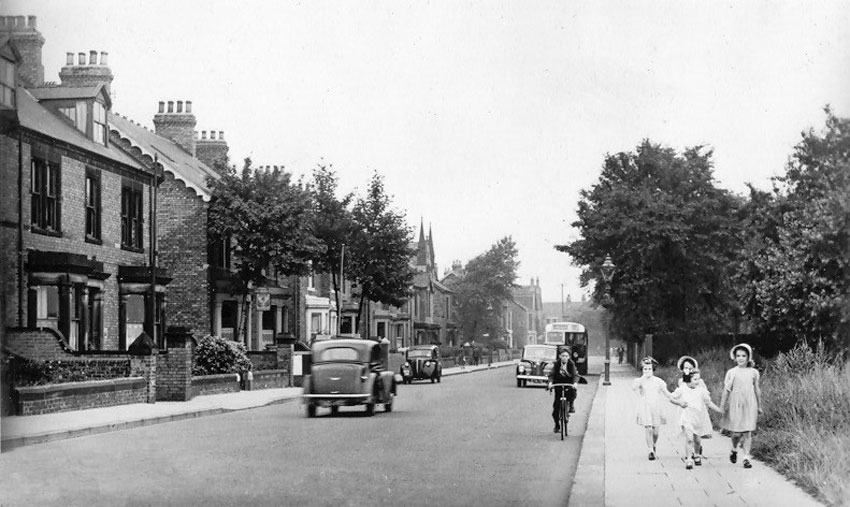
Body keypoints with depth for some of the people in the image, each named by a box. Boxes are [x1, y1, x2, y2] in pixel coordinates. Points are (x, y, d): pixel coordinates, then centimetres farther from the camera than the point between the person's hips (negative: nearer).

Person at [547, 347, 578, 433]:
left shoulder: (571, 364, -13)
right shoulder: (556, 363, -11)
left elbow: (575, 374, -23)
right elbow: (551, 374, -18)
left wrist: (575, 383, -42)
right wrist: (550, 383, -37)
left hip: (569, 382, -1)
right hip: (558, 383, 1)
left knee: (572, 393, -35)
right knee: (557, 404, -3)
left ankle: (571, 404, -1)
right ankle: (557, 425, 7)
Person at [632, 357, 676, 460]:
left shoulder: (658, 381, 7)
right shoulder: (640, 380, 1)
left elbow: (666, 393, 10)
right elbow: (634, 387, -21)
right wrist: (643, 377, -19)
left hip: (656, 408, 2)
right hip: (645, 408, -2)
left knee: (655, 432, 2)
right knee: (648, 430, -15)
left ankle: (653, 446, 33)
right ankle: (651, 451, -5)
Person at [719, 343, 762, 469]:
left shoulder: (753, 372, 5)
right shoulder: (731, 372, 1)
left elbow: (757, 390, 13)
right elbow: (726, 390, 3)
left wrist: (759, 406, 17)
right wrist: (722, 407, 2)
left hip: (750, 405, 1)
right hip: (735, 405, -1)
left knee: (748, 432, -4)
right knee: (736, 433, 0)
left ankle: (746, 458, 0)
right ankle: (734, 450, 30)